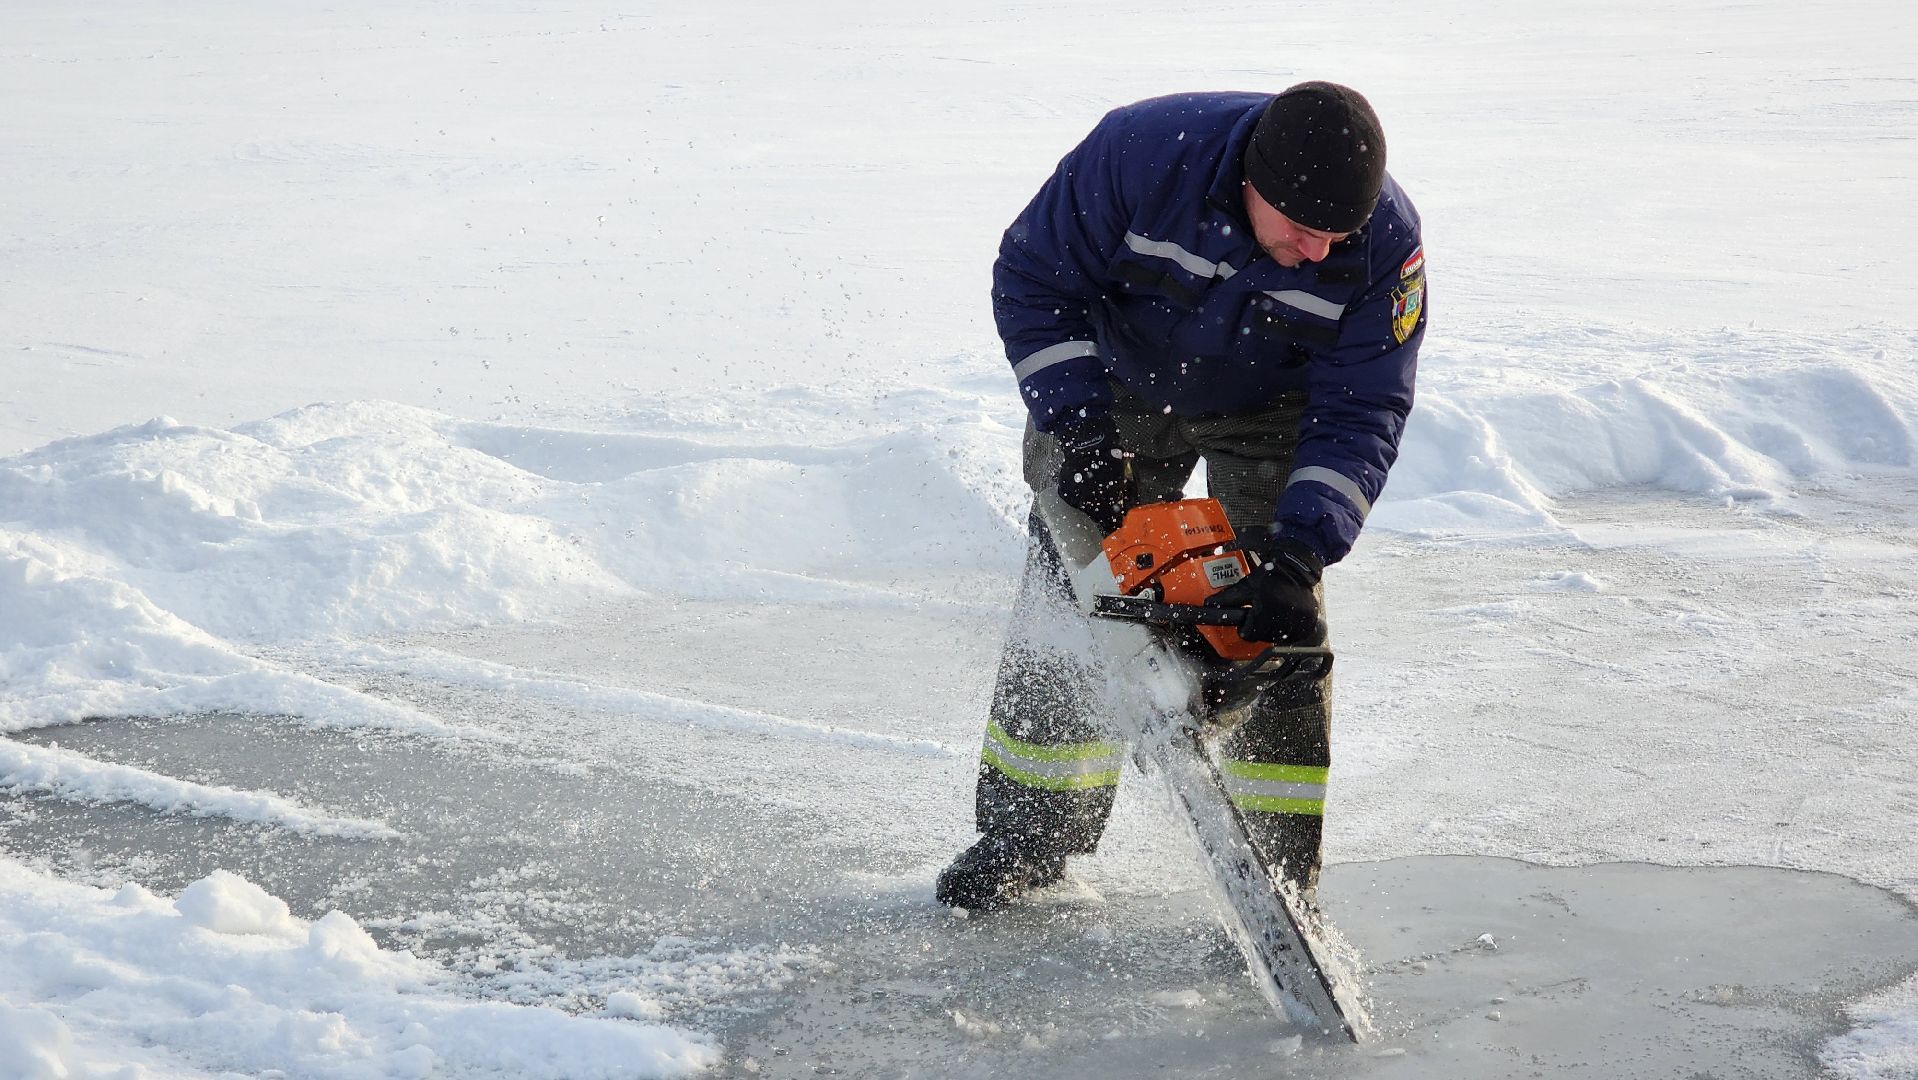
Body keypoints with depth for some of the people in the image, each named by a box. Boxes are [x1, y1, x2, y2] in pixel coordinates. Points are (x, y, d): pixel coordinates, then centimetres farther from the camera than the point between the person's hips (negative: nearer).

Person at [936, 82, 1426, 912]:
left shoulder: (1385, 241, -32)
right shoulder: (1143, 152, -37)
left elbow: (1361, 414, -26)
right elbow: (1032, 279, -23)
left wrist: (1300, 548, -39)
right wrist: (1083, 432, -29)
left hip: (1274, 410, 0)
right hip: (1120, 385, 0)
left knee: (1278, 618, -10)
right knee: (1068, 594, 2)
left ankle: (1280, 876, -1)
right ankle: (1027, 838, 16)